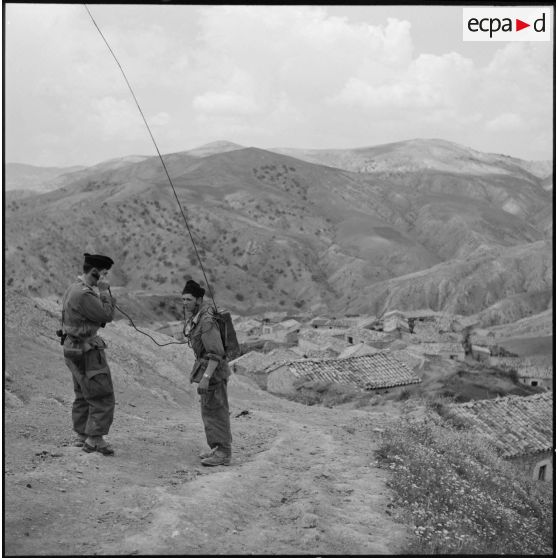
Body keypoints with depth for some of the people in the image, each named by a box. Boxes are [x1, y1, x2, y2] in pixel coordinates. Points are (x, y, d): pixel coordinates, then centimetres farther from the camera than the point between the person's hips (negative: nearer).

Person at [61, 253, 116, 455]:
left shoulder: (73, 288, 10)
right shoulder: (84, 294, -24)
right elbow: (107, 316, -18)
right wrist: (105, 291, -15)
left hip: (74, 348, 11)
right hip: (87, 352, -11)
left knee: (83, 396, 19)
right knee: (103, 397, -4)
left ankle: (82, 436, 27)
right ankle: (95, 439, -2)